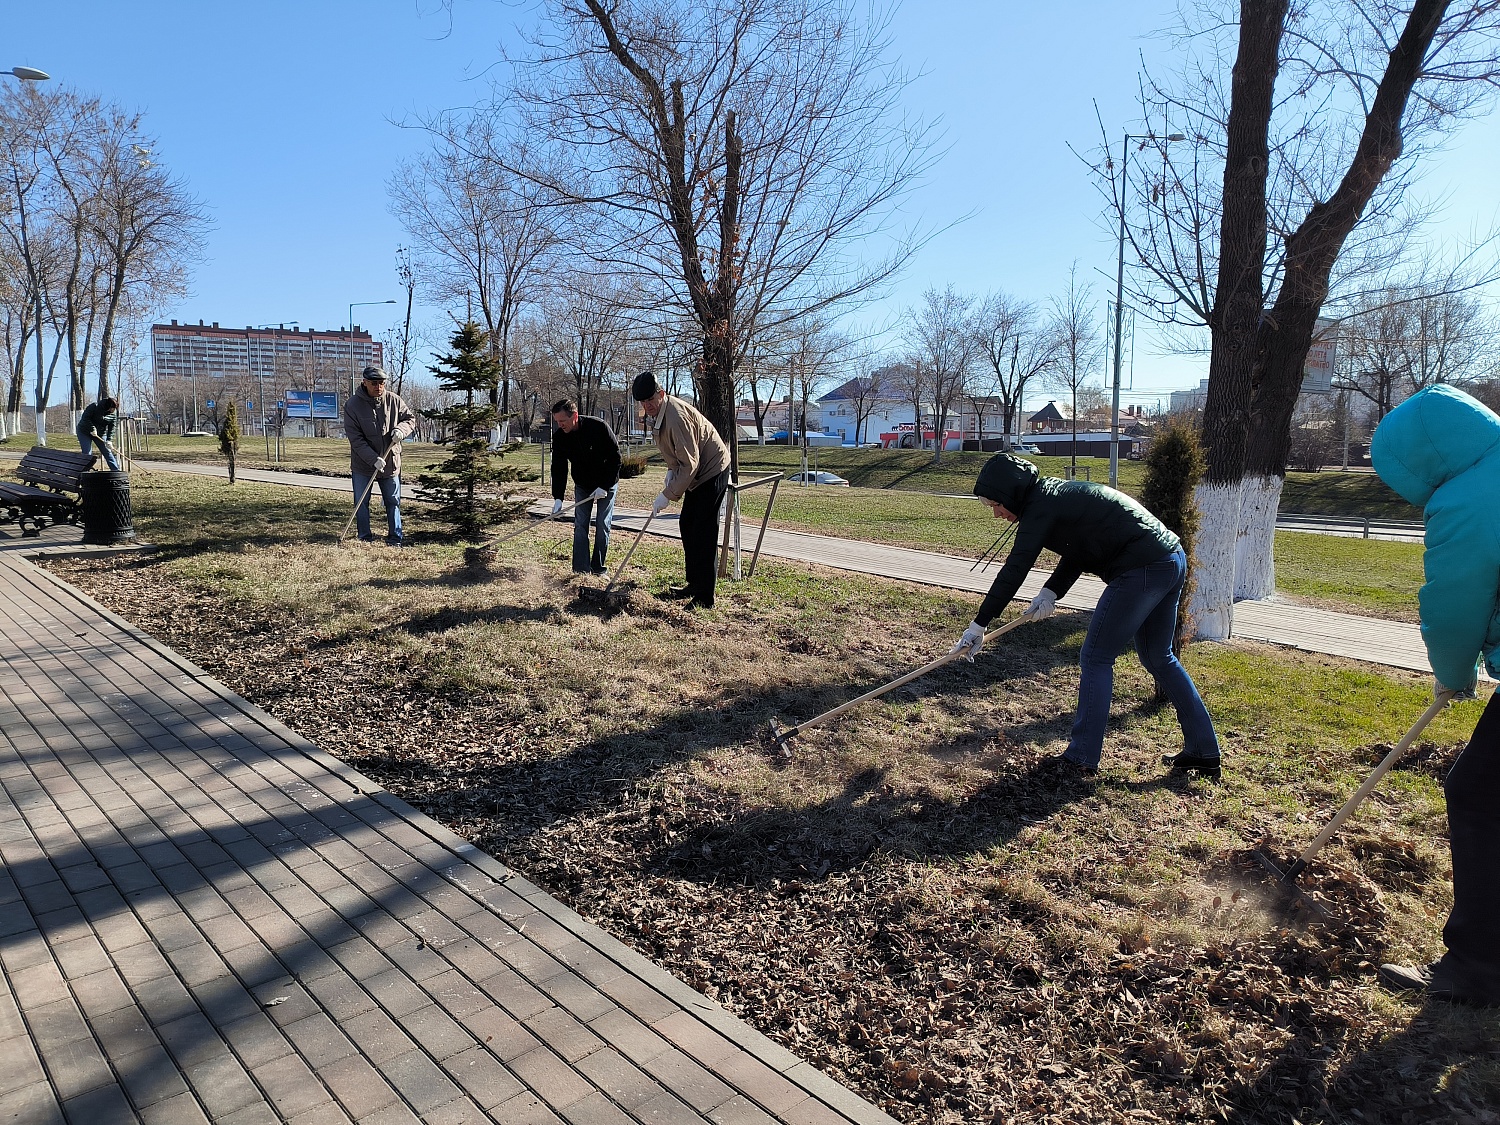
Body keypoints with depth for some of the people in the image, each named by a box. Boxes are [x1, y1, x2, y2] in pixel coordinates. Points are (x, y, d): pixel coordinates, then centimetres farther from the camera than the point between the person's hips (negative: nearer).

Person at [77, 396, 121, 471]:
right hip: (84, 432, -4)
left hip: (100, 434, 4)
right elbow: (85, 418, -21)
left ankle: (116, 471, 2)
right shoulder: (94, 407, -20)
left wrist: (109, 440, -19)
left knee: (107, 452, -1)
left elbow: (111, 428, -9)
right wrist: (92, 428, -29)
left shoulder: (113, 414, -8)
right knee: (87, 453, -9)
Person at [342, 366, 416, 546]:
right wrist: (373, 459, -25)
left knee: (393, 501, 9)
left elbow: (410, 418, 9)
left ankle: (395, 537, 20)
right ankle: (365, 538, 19)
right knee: (361, 502, 7)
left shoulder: (393, 400, -4)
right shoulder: (352, 405, -12)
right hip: (363, 464, -2)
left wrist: (401, 429, -15)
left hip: (391, 462, 2)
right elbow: (355, 439, -15)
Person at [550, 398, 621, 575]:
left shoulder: (600, 427, -25)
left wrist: (604, 487, -20)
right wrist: (558, 497, -19)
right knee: (580, 525, -4)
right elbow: (558, 468, -10)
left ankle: (598, 569, 6)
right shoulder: (559, 437, -14)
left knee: (602, 525, -4)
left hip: (606, 484, -3)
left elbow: (615, 457, -18)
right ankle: (581, 570, -1)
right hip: (582, 486, 4)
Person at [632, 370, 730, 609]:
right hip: (697, 474, 11)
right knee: (686, 527, 15)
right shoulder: (659, 411, 4)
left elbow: (689, 464, -28)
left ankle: (704, 598, -9)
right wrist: (671, 470, 1)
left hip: (712, 471, -11)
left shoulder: (677, 415, -28)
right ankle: (694, 585, 26)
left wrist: (667, 495, -24)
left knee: (702, 535, -12)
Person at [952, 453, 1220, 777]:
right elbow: (1078, 551, 17)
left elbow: (1014, 570, -16)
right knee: (1158, 657, 20)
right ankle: (1204, 751, 27)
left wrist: (979, 624, -12)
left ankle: (1082, 757, 6)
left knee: (1096, 658, -1)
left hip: (1142, 571, -10)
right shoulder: (1057, 494, 15)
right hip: (1173, 559, 10)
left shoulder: (1042, 506, -14)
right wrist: (1051, 592, 3)